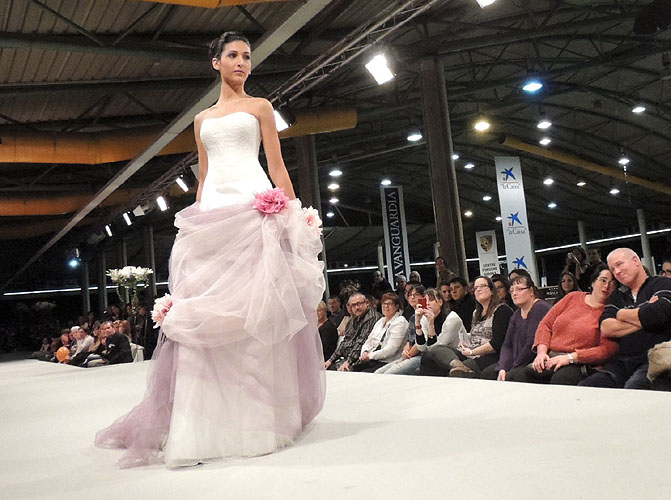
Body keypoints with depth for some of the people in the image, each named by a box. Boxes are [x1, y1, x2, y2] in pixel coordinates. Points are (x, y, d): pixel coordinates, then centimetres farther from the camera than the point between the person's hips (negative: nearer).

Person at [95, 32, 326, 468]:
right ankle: (206, 425, -4)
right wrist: (196, 217, 12)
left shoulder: (260, 107, 15)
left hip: (254, 204, -4)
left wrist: (295, 213, -4)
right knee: (204, 311, -6)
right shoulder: (203, 119, 25)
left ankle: (258, 417, -3)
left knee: (254, 306, -11)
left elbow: (277, 166, 7)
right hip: (212, 208, 4)